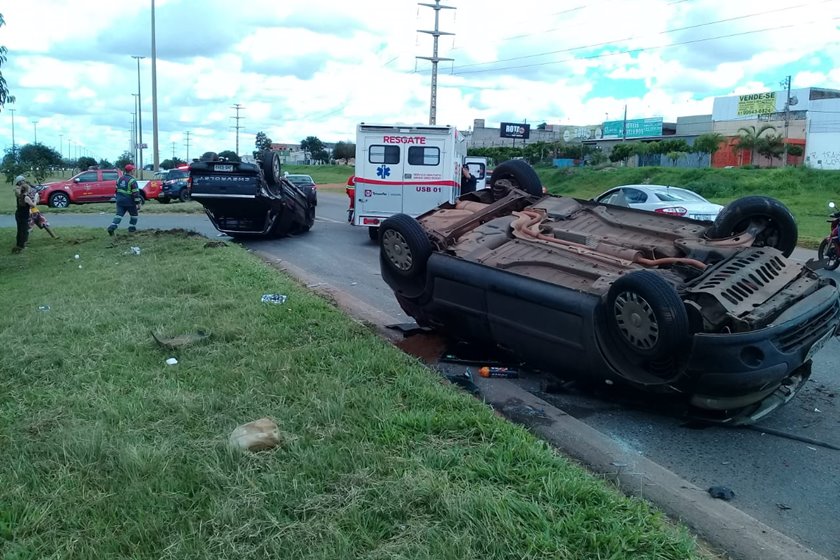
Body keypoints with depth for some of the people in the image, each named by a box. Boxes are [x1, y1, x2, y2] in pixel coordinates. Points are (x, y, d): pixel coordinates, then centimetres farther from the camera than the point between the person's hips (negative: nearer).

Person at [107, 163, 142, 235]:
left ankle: (112, 227, -16)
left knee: (119, 214, 2)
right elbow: (136, 193, -16)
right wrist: (138, 202, -12)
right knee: (134, 214, 15)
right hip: (129, 201, -6)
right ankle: (132, 228, 19)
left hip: (120, 200, 6)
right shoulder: (132, 180, -14)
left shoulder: (119, 179, 10)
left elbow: (117, 190, 19)